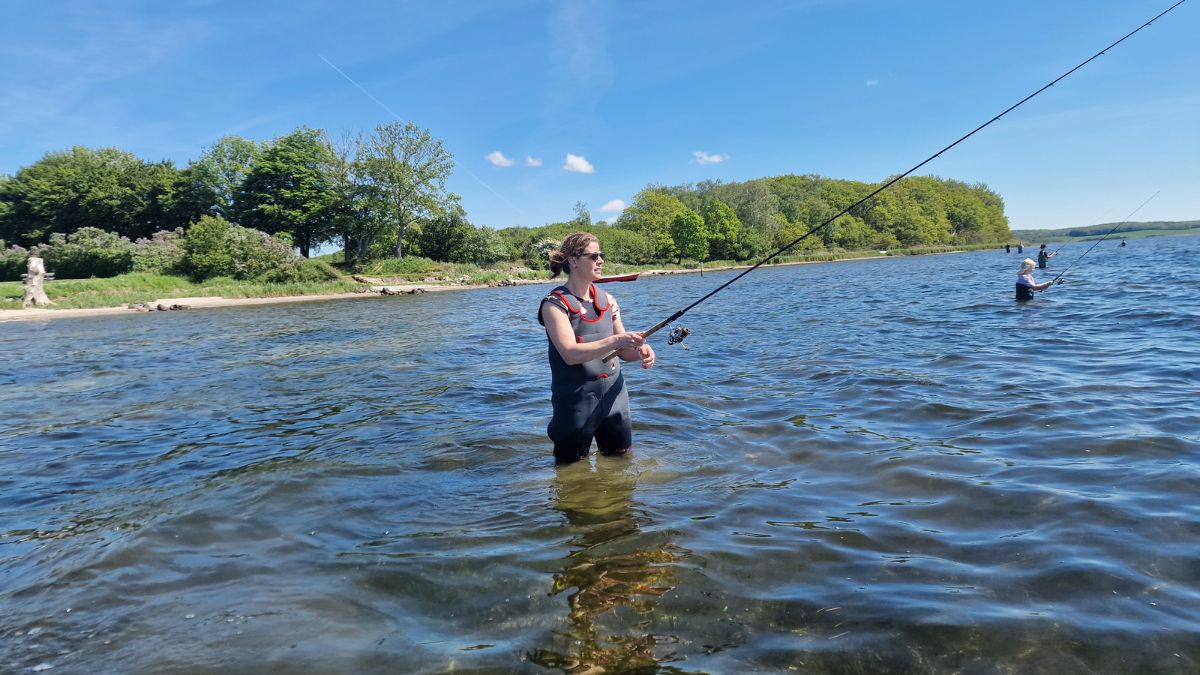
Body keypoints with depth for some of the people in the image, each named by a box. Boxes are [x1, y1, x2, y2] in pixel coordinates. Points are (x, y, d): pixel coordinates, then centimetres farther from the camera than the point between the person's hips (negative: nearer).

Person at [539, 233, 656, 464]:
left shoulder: (607, 301, 6)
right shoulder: (555, 303, -12)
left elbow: (622, 350, 10)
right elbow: (570, 354, -24)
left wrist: (640, 352, -12)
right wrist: (615, 341, -32)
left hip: (614, 397, 6)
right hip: (576, 402, -5)